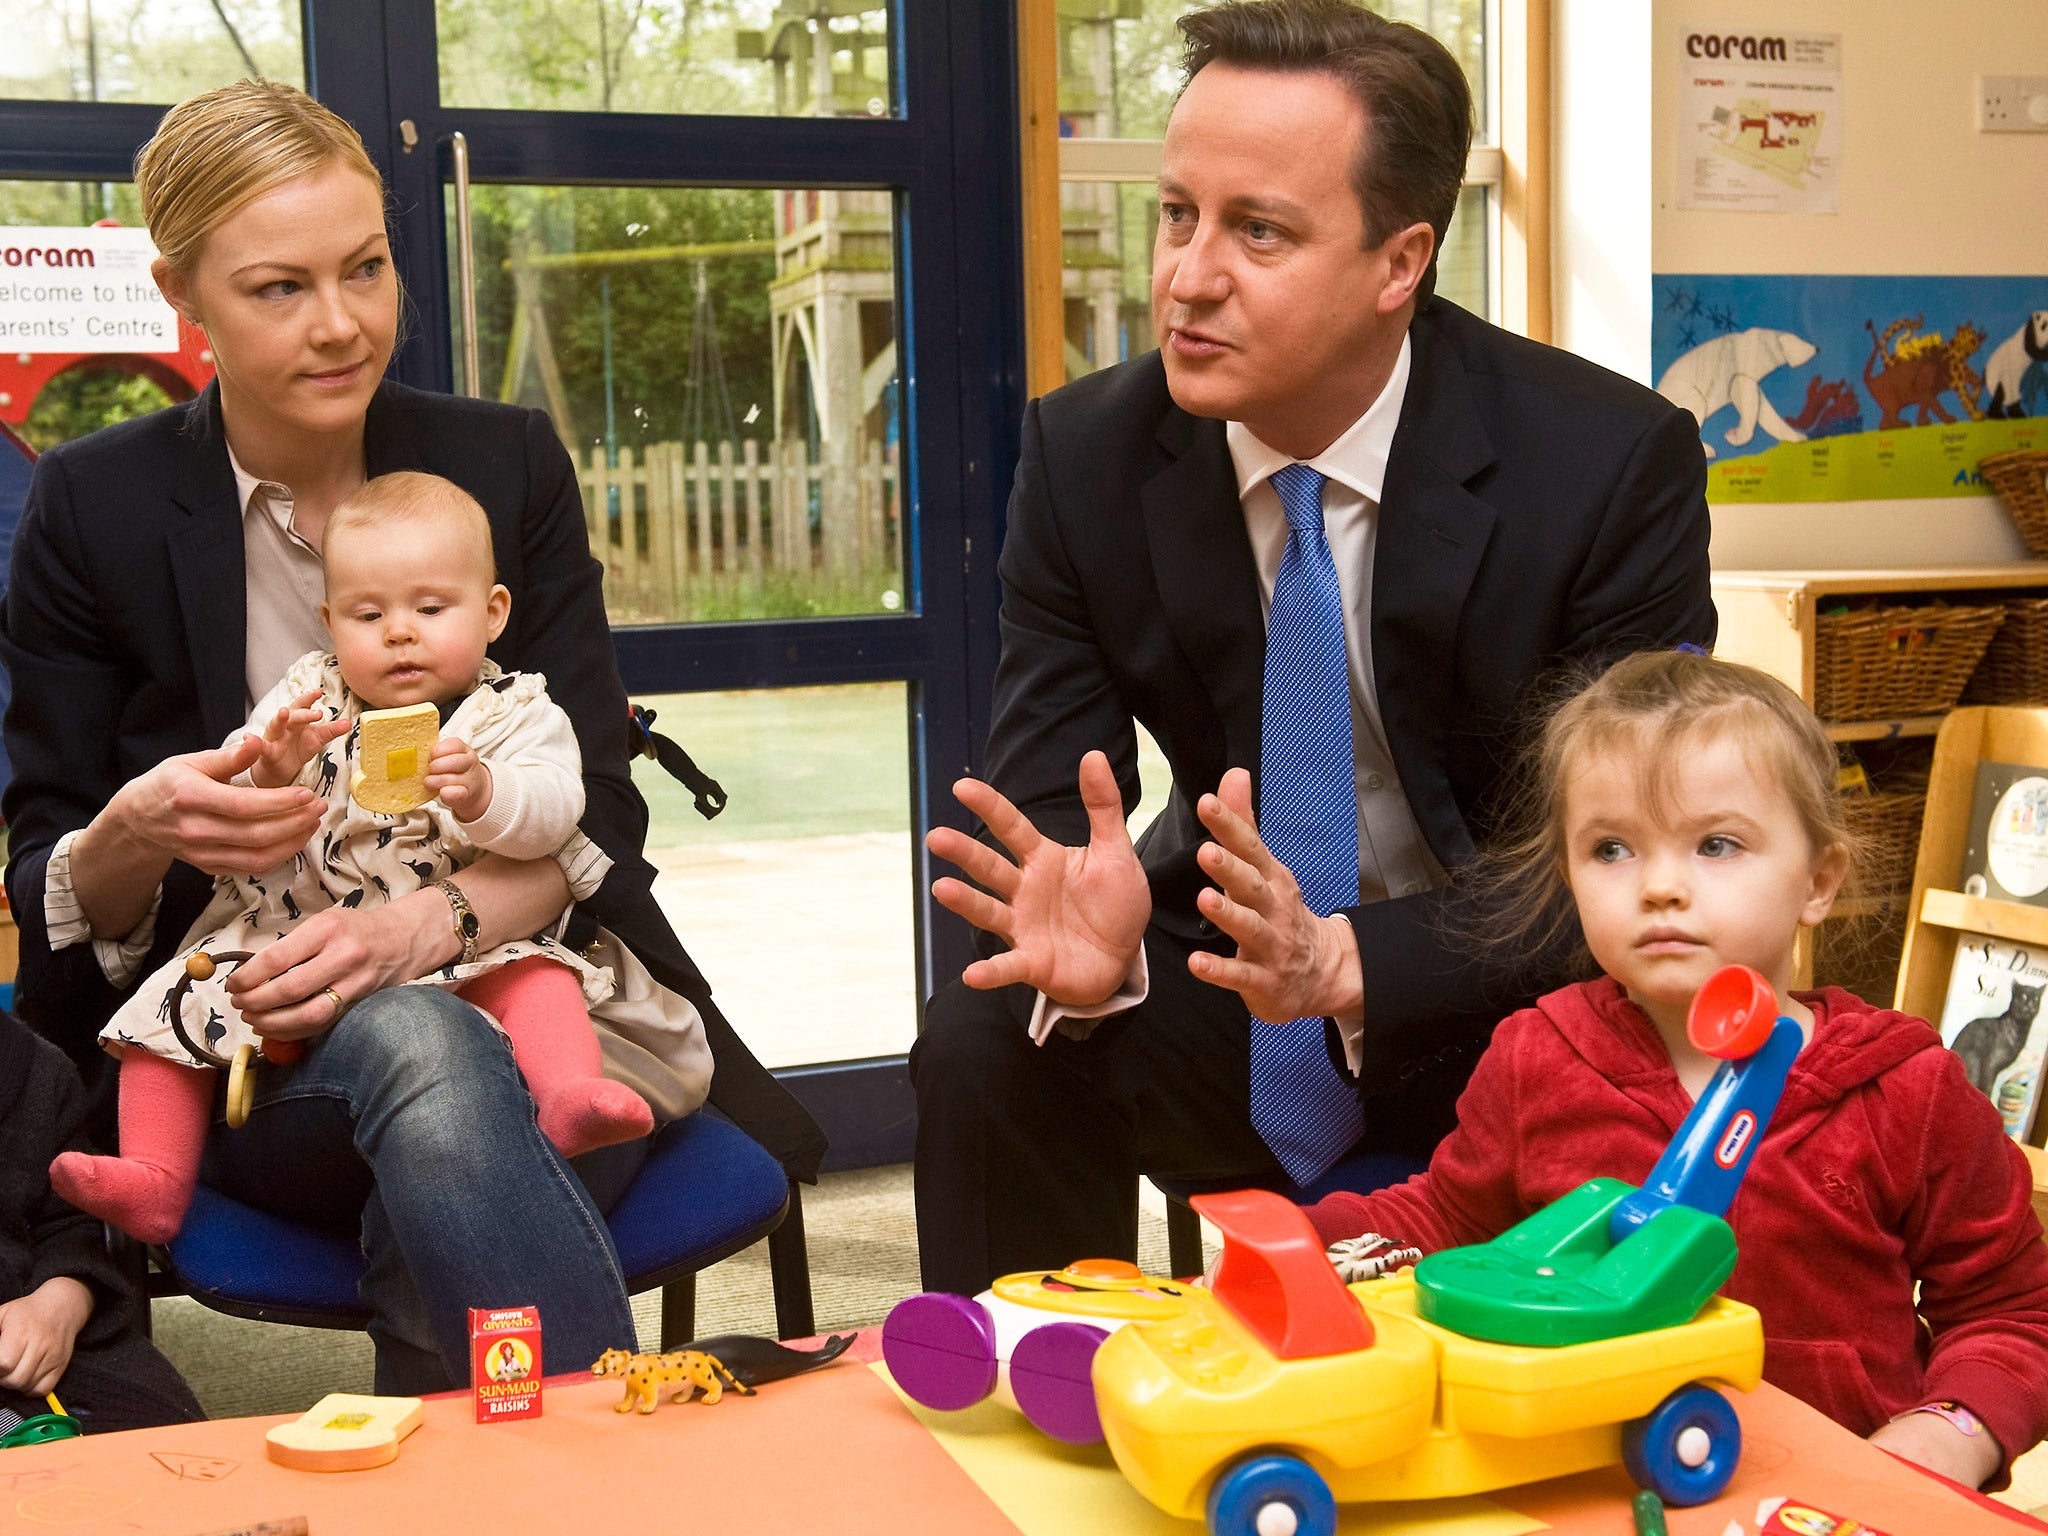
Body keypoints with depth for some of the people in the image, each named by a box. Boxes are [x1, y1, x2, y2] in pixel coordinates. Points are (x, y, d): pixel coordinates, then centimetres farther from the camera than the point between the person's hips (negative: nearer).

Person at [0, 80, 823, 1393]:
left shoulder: (507, 464, 6)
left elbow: (596, 814, 1)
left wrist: (428, 926, -20)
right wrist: (138, 837, -21)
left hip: (521, 988, 1)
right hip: (243, 1049, 0)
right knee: (423, 1053, -36)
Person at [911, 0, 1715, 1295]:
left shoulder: (1618, 463, -17)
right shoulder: (1086, 457, -9)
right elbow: (1041, 799, -8)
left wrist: (1346, 960, -34)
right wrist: (1088, 940, -33)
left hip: (1502, 1007, -2)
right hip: (1234, 981, 2)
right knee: (982, 1050, -24)